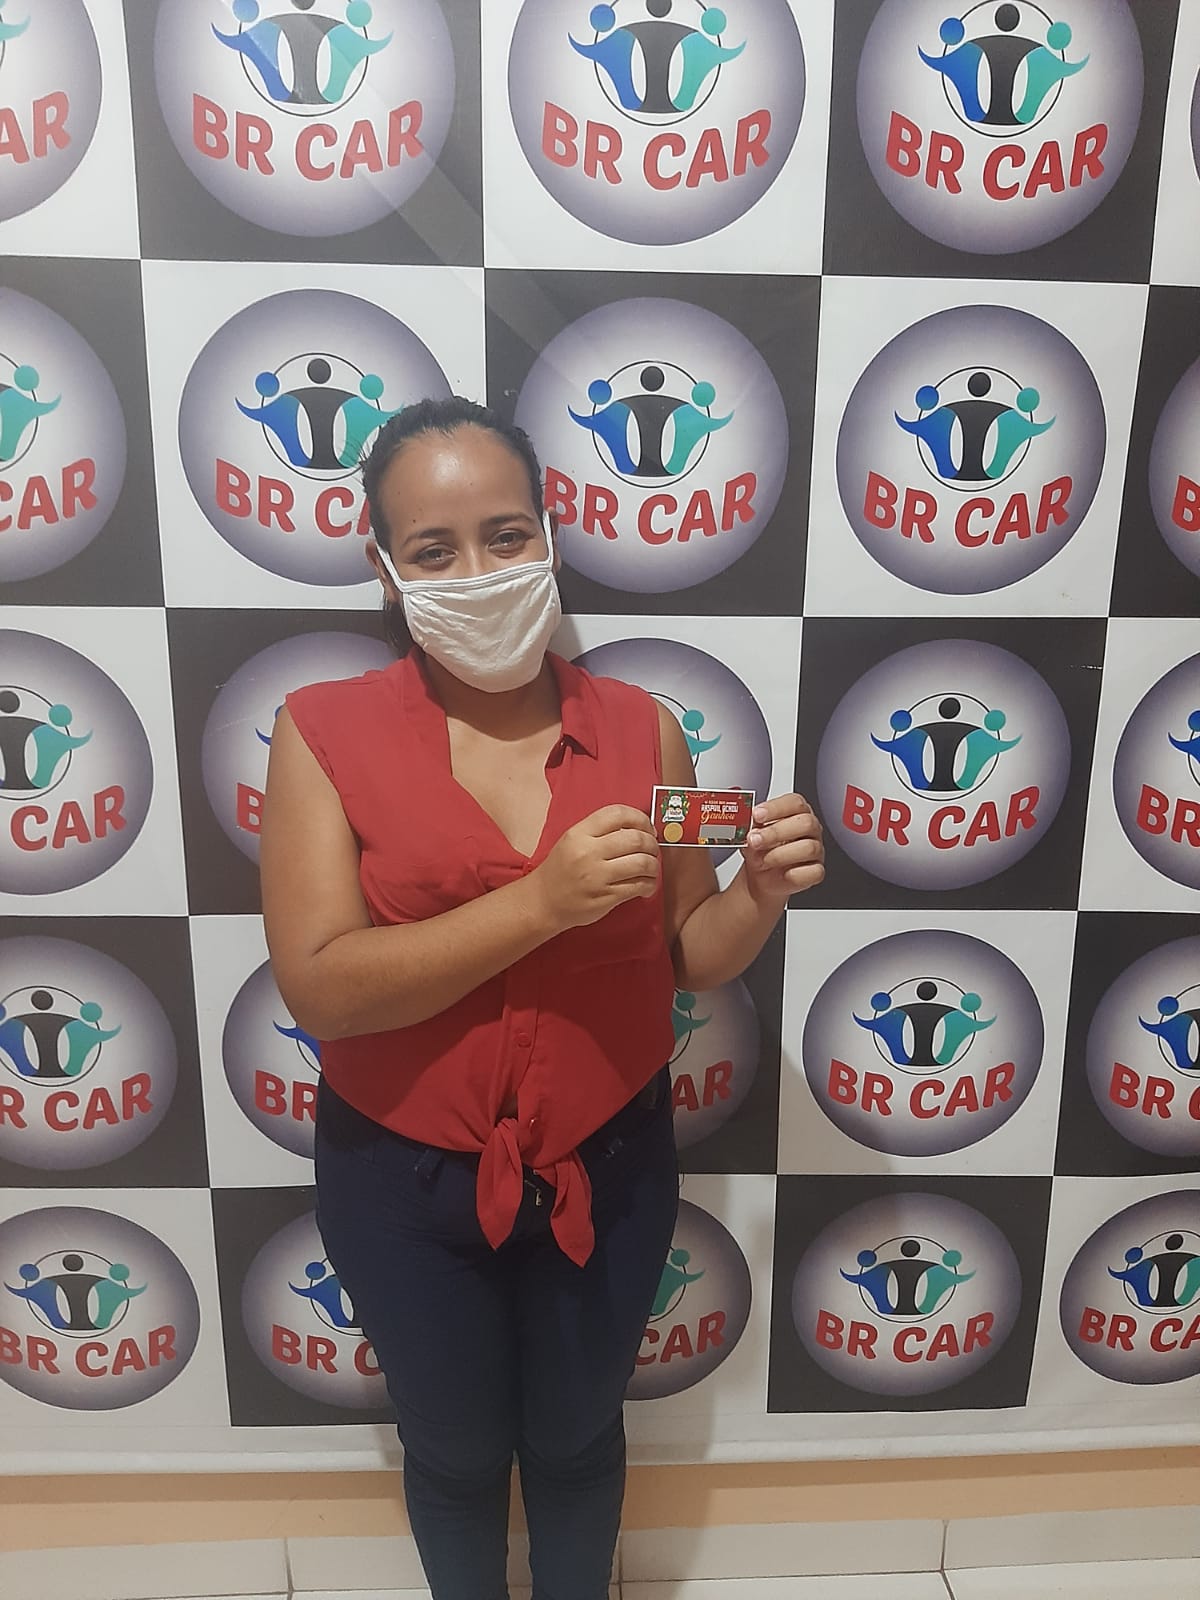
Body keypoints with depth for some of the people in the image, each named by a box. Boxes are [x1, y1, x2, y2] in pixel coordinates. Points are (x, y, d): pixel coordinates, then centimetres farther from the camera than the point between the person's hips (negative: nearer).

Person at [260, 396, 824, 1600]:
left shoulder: (640, 728, -9)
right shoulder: (324, 732, -14)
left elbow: (688, 960, -1)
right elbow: (318, 985, -22)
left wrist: (762, 893, -22)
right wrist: (540, 902, -32)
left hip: (604, 1171, 1)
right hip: (405, 1183, -1)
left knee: (575, 1437, 25)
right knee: (455, 1452, 24)